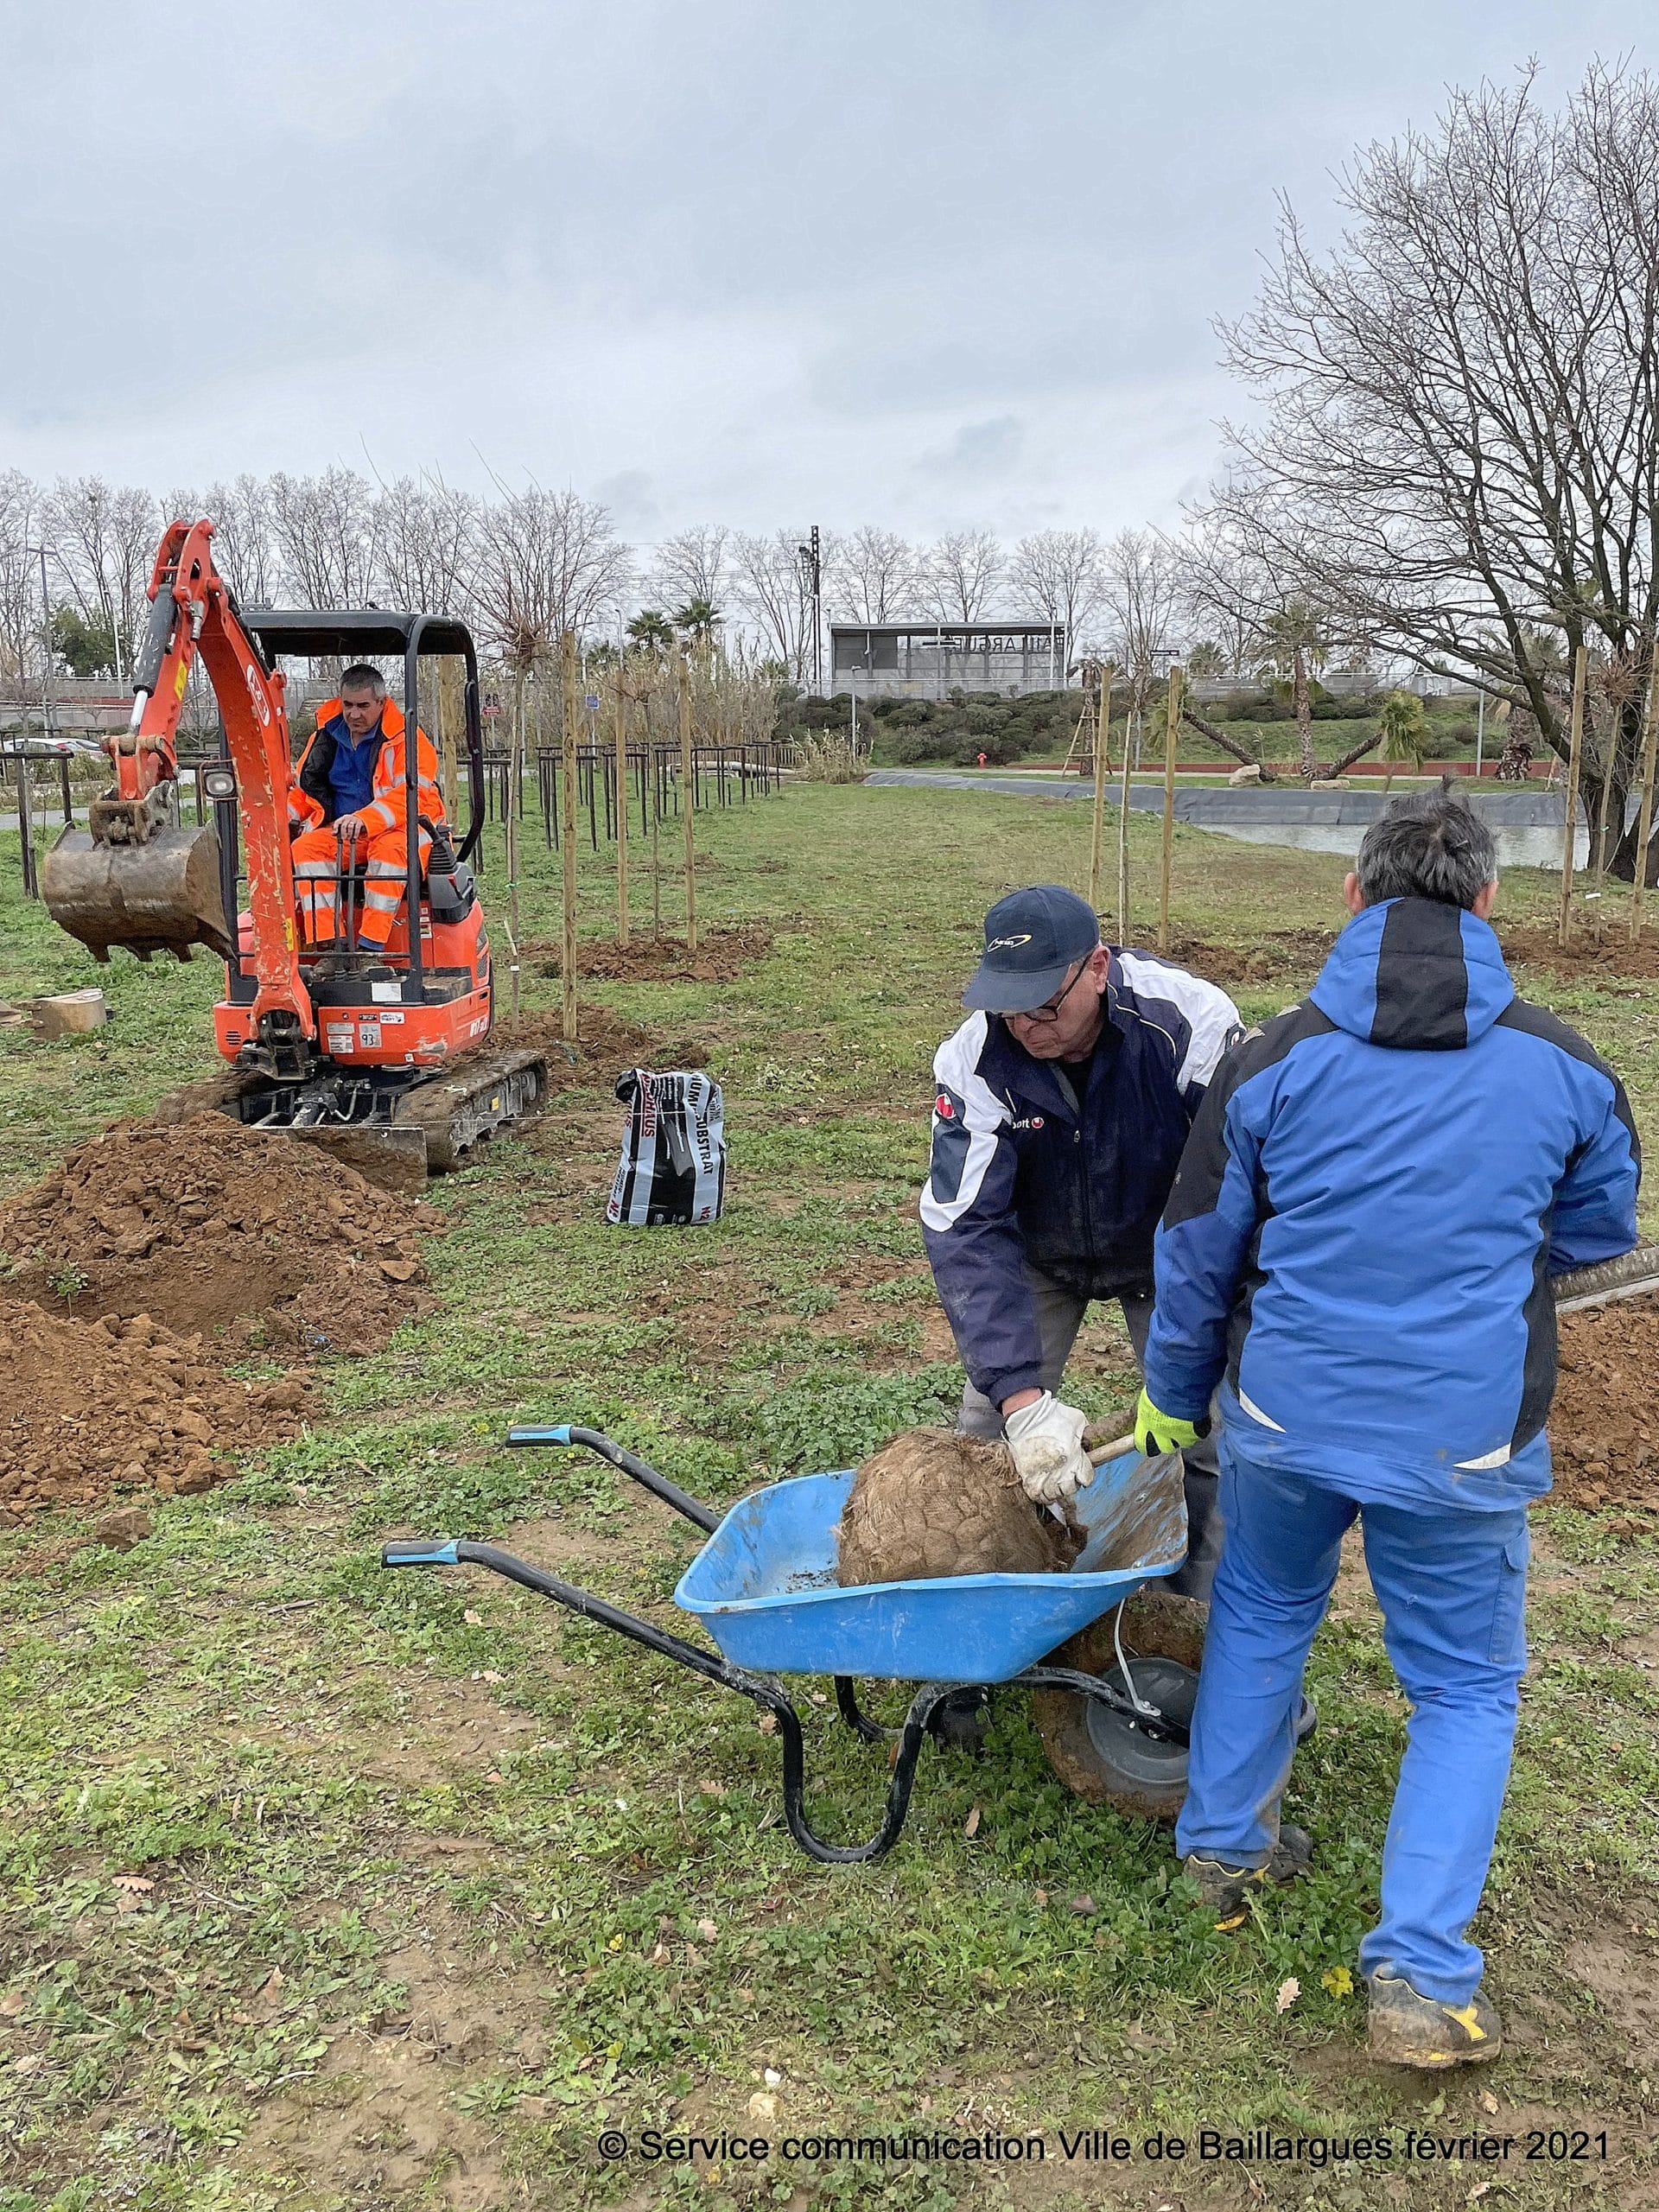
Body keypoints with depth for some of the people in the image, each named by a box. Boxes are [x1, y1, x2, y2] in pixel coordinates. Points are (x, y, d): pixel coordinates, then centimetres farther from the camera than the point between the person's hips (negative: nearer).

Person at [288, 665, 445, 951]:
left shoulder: (405, 737, -6)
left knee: (390, 847, -38)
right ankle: (326, 947, -33)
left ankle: (371, 947, -42)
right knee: (304, 847, -23)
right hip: (337, 831, 5)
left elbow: (410, 795, -20)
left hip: (399, 830, -4)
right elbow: (302, 786, 20)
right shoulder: (327, 734, 10)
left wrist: (364, 819, -36)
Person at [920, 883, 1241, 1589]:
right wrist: (1022, 1398, -40)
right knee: (990, 1431, -4)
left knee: (1206, 1431, -4)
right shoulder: (973, 1060, -29)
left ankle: (1192, 1611, 19)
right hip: (1040, 1253, 1)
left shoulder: (1191, 1021, -33)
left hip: (1165, 1250, 0)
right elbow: (968, 1232, -31)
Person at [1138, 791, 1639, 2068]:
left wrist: (1172, 1393, 17)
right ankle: (1421, 1978, 15)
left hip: (1285, 1417, 1)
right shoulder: (1564, 1071, -6)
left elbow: (1197, 1255, 1)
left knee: (1261, 1615, 27)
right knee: (1467, 1688, 16)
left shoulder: (1272, 1063, -8)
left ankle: (1226, 1843, 39)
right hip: (1465, 1438, -1)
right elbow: (1599, 1231, 12)